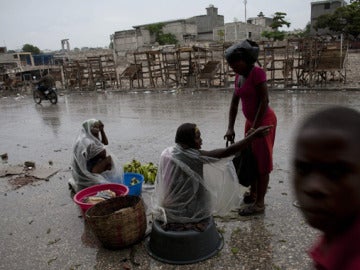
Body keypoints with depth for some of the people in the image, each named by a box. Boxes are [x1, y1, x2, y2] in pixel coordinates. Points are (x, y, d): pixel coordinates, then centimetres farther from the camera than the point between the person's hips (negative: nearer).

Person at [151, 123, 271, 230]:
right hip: (190, 213, -5)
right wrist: (254, 135, -22)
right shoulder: (195, 157, -23)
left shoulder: (165, 153, -8)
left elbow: (160, 184, 1)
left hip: (168, 209, 5)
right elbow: (227, 152, -25)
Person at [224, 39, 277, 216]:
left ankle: (259, 203, 10)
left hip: (264, 121, -8)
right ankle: (253, 193, 36)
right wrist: (230, 128, -1)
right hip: (250, 121, 9)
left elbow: (264, 101, -22)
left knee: (262, 161, -1)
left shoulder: (257, 73, -19)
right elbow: (234, 103, 5)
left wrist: (255, 127, -22)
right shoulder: (239, 77, 6)